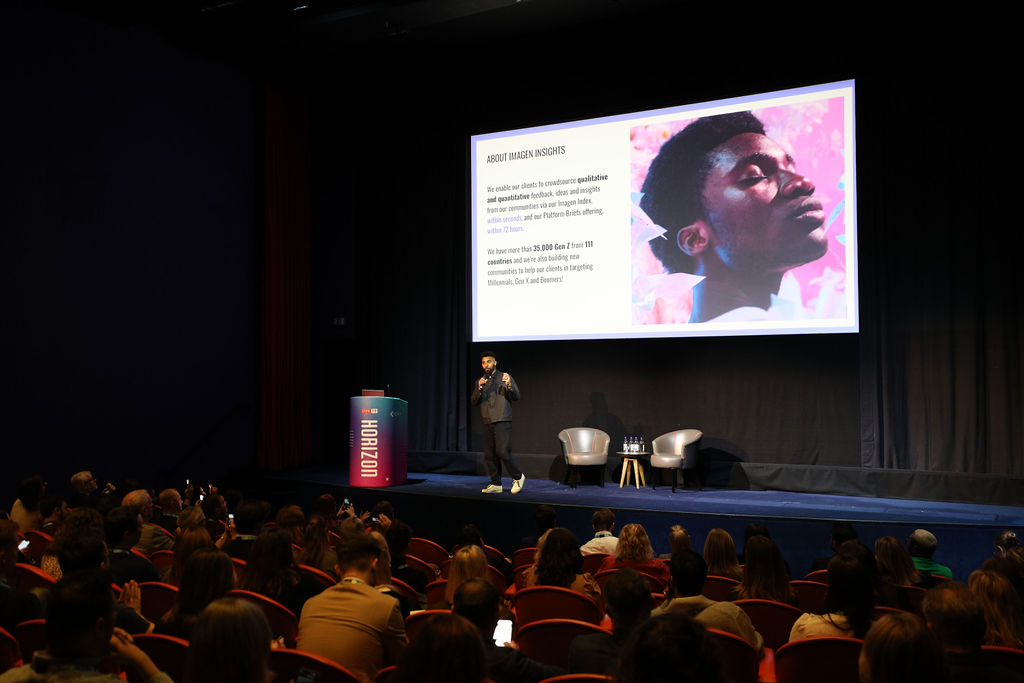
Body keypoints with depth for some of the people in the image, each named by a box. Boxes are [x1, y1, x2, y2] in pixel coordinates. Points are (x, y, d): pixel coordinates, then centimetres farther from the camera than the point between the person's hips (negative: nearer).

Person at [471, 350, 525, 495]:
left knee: (503, 452, -15)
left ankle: (518, 477, 3)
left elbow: (516, 396, -3)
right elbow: (473, 402, 8)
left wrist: (509, 385, -22)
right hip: (488, 423, 5)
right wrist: (479, 389, -11)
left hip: (503, 422, -5)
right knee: (489, 455, 3)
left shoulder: (505, 377, 3)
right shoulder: (481, 381, 15)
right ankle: (496, 484, 12)